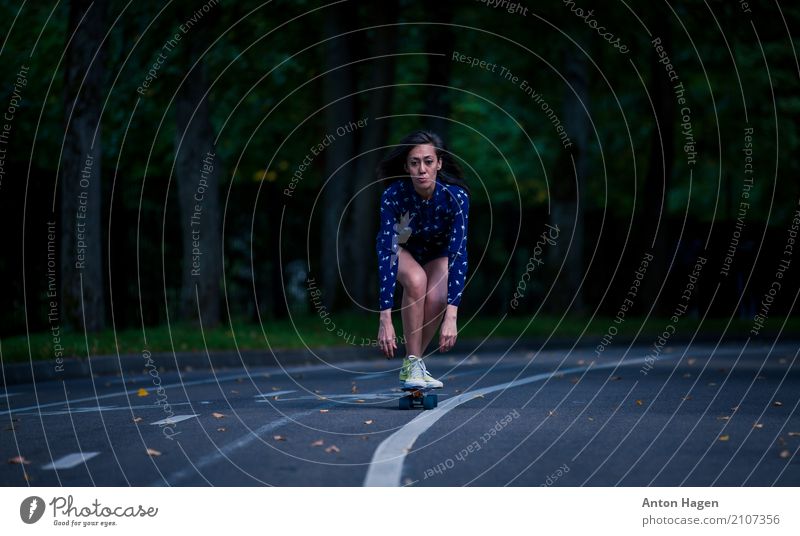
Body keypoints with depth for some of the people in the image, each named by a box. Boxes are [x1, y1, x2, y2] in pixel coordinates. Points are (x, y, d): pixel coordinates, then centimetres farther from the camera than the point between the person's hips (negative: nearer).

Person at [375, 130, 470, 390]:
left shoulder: (456, 196, -33)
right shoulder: (393, 195, -34)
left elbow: (458, 253, -37)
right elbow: (386, 252, -37)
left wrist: (451, 315, -46)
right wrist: (385, 320, -43)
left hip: (437, 253, 1)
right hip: (402, 247, -1)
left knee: (436, 298, -28)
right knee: (416, 280, -33)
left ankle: (414, 362, -4)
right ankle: (412, 364, -21)